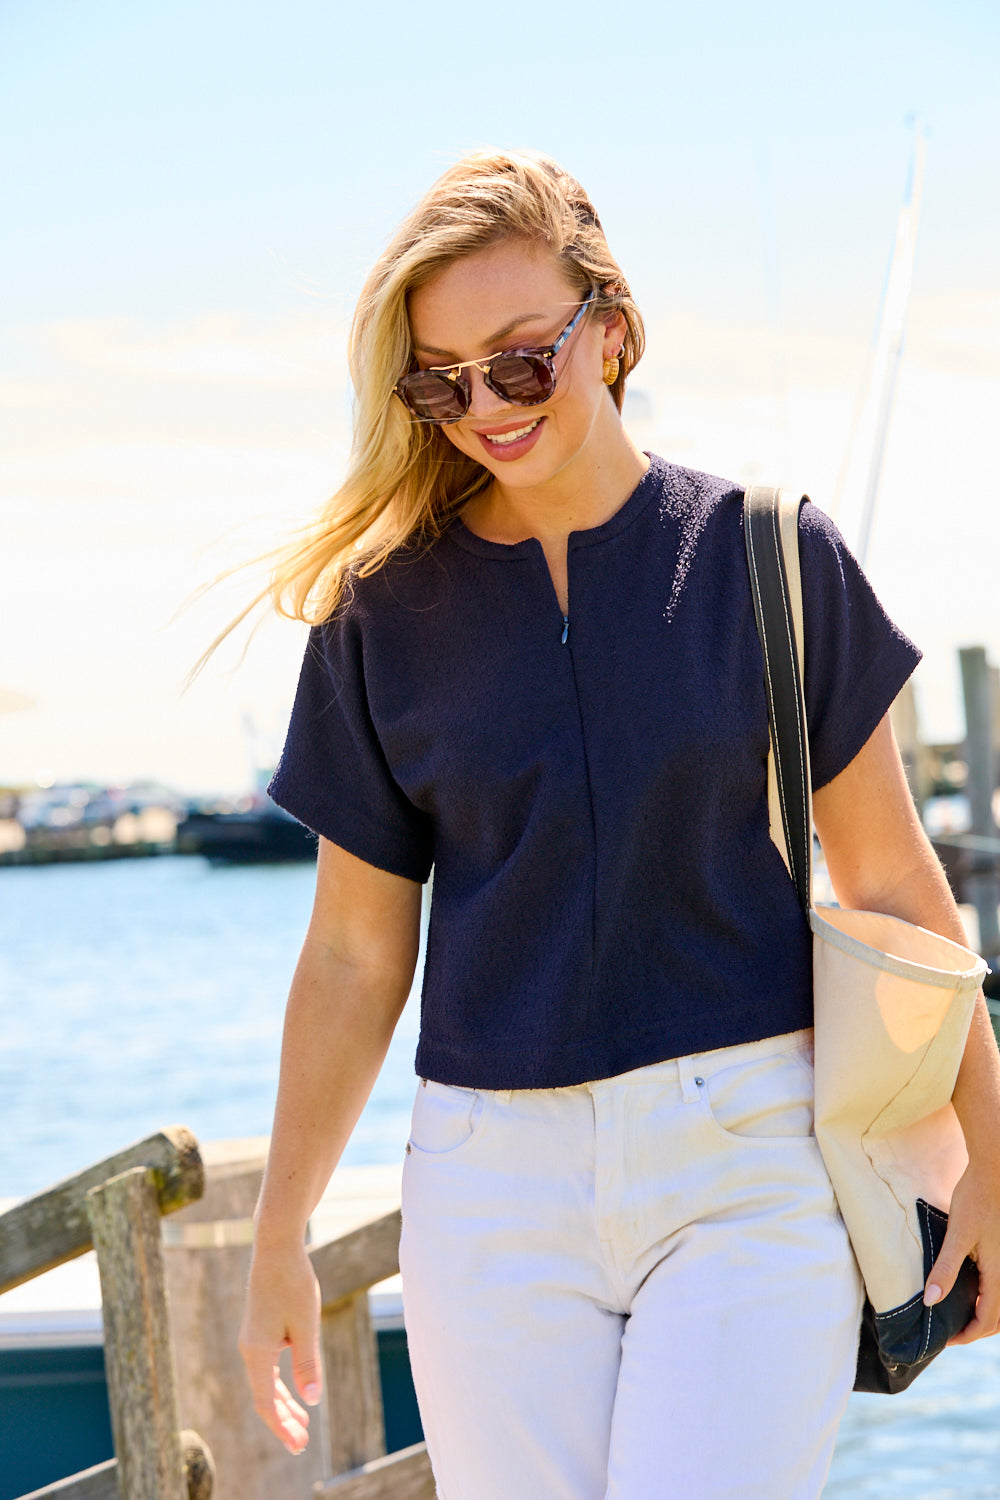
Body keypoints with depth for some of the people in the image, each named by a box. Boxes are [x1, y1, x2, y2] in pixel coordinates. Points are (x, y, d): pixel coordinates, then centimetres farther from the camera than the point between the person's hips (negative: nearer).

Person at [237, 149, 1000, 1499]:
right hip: (494, 1179, 2)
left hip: (750, 1154, -2)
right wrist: (279, 1237, 11)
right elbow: (354, 954, 10)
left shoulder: (763, 555, 0)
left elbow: (891, 880, 5)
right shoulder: (384, 609, 4)